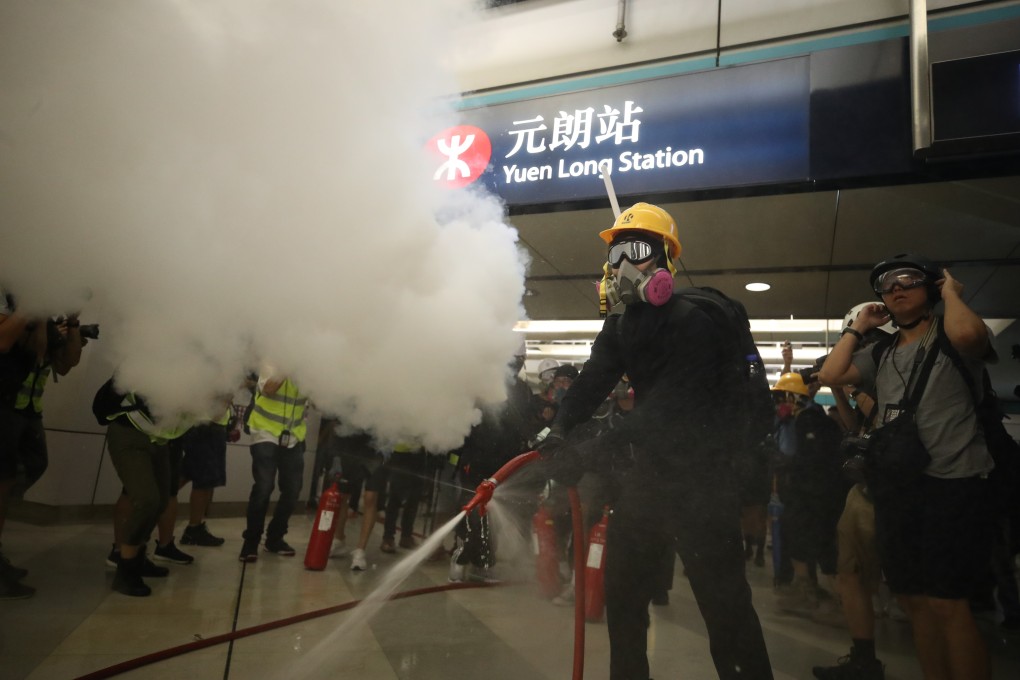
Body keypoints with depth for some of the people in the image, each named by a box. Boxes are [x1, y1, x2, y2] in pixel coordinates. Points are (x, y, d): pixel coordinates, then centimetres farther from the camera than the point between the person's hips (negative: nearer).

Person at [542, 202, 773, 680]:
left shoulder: (692, 320, -17)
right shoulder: (620, 324, 8)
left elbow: (670, 404, -28)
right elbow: (592, 382, -3)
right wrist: (559, 436, -20)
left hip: (701, 476, -8)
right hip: (651, 469, 8)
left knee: (723, 599, -4)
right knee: (622, 587, 15)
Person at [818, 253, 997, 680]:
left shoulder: (950, 340, 0)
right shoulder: (880, 355, 16)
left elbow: (968, 333, -25)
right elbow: (831, 375, 2)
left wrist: (952, 294, -6)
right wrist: (857, 327, 10)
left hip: (952, 485, -6)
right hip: (894, 489, 6)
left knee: (946, 602, -8)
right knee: (914, 601, 13)